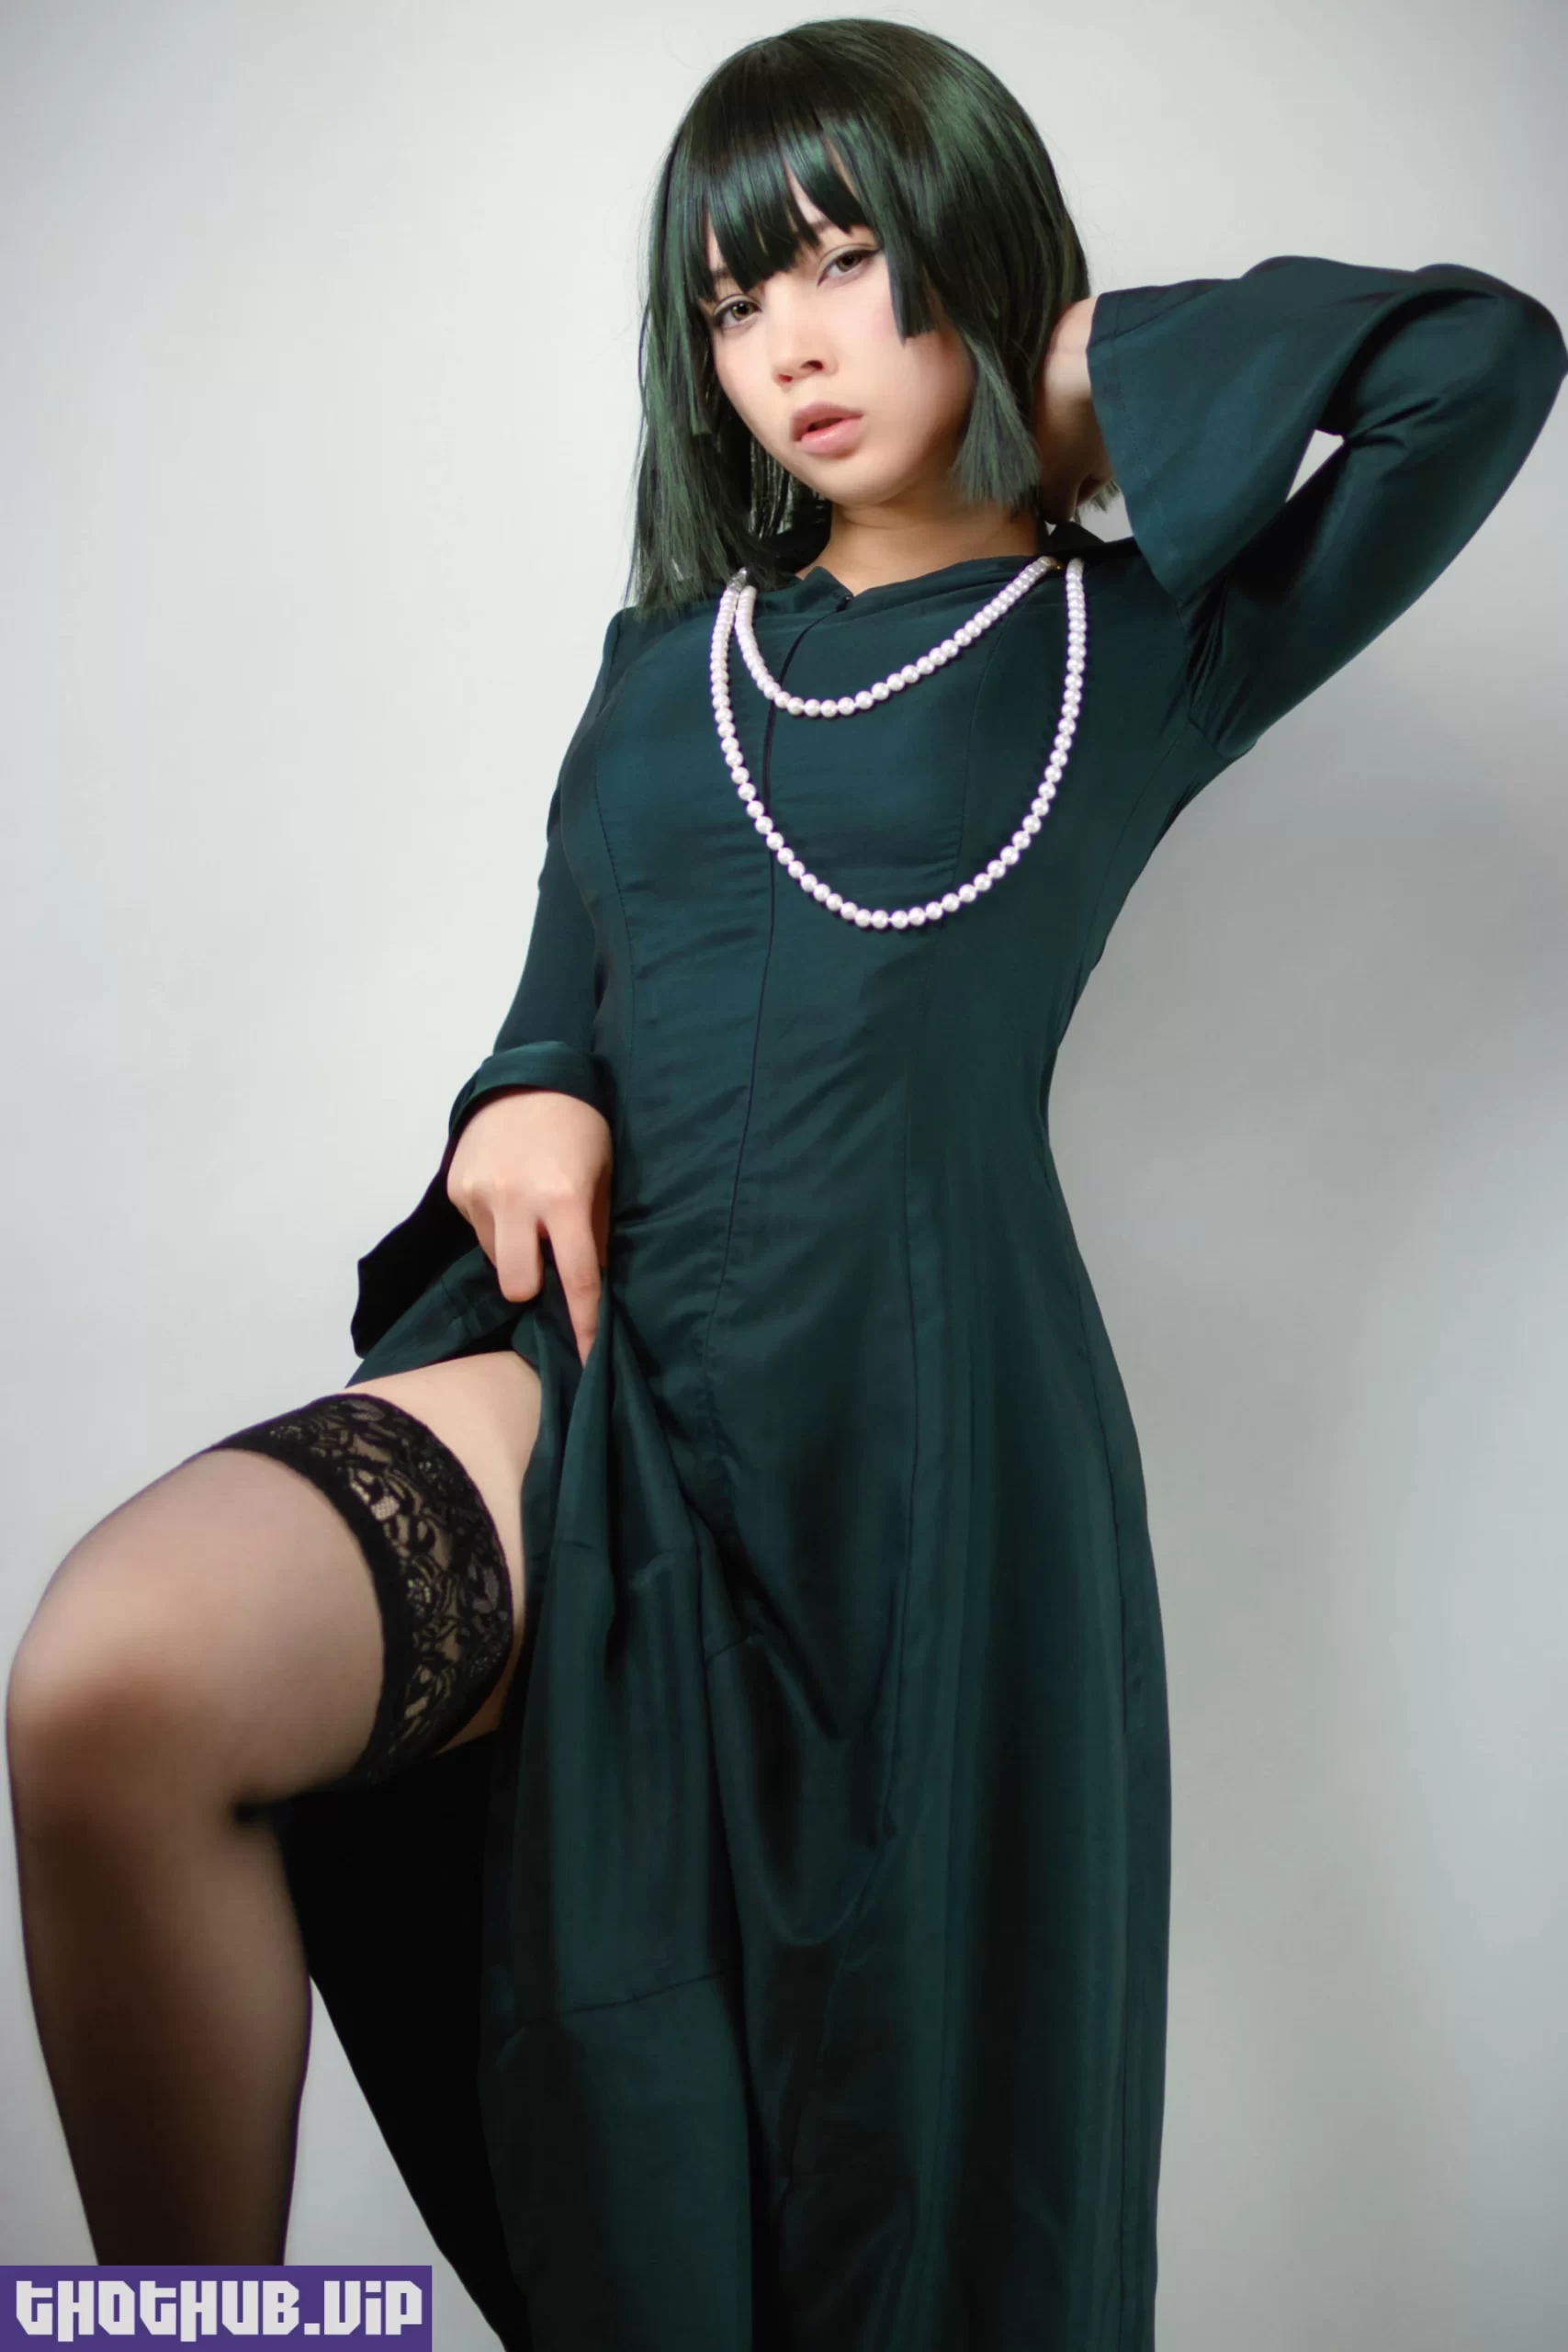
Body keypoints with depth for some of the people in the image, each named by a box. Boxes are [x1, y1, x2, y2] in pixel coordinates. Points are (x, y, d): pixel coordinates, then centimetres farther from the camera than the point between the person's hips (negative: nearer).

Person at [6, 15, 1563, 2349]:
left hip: (919, 1432, -2)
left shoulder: (1135, 647, 8)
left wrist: (1117, 368, 9)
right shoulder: (670, 655, 20)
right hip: (605, 1371, 3)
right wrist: (532, 1101, -2)